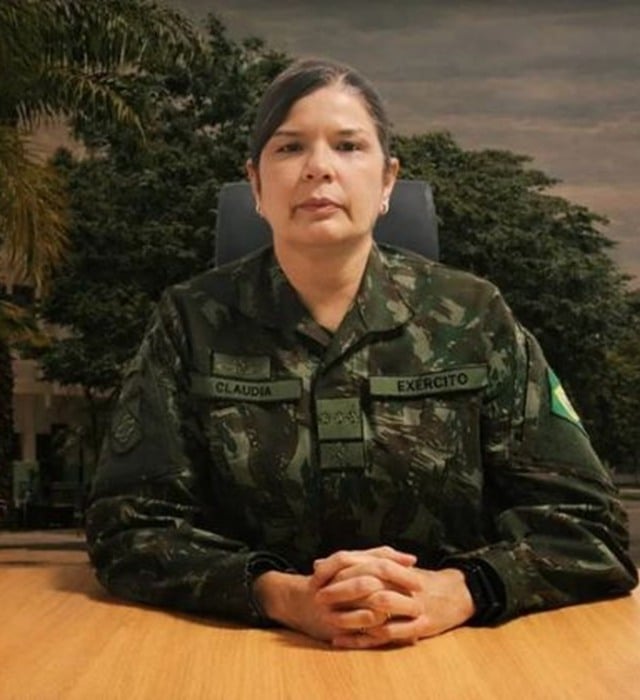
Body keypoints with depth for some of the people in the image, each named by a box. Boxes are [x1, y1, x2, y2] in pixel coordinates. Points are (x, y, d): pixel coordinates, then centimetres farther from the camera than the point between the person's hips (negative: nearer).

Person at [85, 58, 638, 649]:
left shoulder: (474, 319, 0)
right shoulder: (192, 322, 0)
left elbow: (590, 523, -2)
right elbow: (127, 527, -4)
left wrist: (451, 593, -20)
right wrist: (286, 598, -21)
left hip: (451, 652, 1)